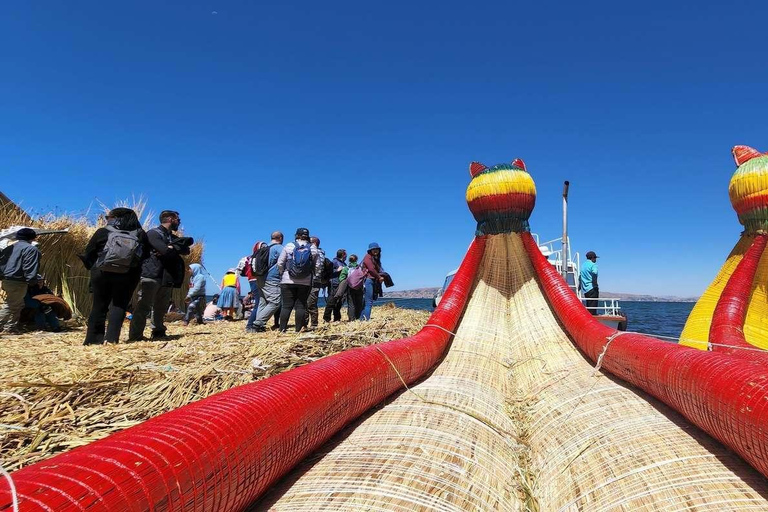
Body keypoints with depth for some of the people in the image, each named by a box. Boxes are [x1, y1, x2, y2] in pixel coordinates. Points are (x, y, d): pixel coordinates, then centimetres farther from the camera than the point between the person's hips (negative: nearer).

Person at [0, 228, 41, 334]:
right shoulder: (31, 249, -10)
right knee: (10, 306, -5)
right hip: (18, 282, -9)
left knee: (18, 305, 18)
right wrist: (32, 281, -16)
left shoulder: (9, 248, 19)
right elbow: (30, 268, -18)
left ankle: (11, 328, 21)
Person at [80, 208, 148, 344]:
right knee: (119, 305, 3)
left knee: (99, 306, 10)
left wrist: (94, 269, 15)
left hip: (102, 274, 0)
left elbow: (87, 255, 1)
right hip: (127, 276, 0)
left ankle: (94, 339, 15)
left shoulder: (103, 232, 0)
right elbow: (145, 257, 4)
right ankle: (111, 338, -7)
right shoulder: (141, 235, 4)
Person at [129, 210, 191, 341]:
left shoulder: (174, 238, 22)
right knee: (144, 306, -8)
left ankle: (158, 332, 18)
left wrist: (172, 247, -10)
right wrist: (177, 248, 1)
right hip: (151, 275, -7)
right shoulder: (153, 233, -3)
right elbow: (166, 250, -19)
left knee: (161, 307, 10)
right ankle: (135, 335, -8)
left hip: (167, 277, 7)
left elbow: (186, 250, 7)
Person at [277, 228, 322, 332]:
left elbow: (280, 263, -1)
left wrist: (282, 273, 15)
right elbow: (318, 266, 2)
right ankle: (298, 330, 5)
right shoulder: (313, 248, 3)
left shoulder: (289, 246, 0)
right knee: (301, 306, 4)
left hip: (288, 281, 0)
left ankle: (282, 329, 4)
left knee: (286, 305, 3)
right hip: (306, 282, 0)